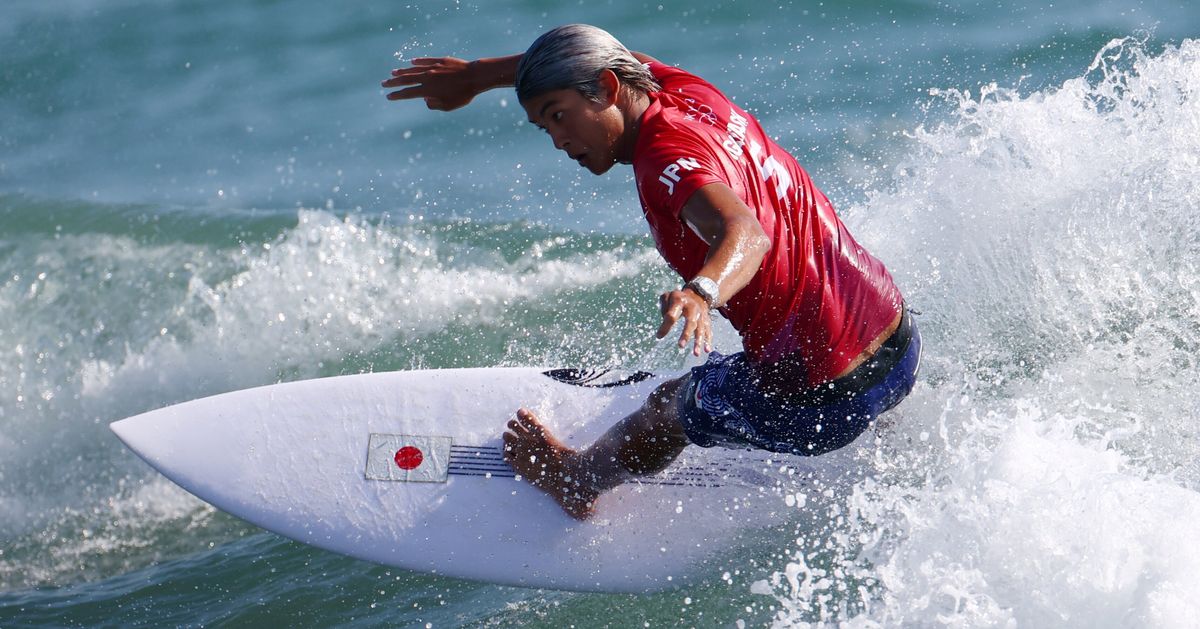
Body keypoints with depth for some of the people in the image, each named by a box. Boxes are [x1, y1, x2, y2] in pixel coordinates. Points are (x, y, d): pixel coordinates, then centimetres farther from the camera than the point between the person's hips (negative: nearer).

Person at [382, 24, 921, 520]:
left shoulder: (668, 159, -22)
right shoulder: (683, 89, 4)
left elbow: (746, 233, -41)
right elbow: (579, 57, 24)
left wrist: (702, 292, -60)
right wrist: (473, 76, 32)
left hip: (822, 403, -8)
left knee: (668, 409, 19)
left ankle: (580, 478, 45)